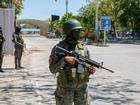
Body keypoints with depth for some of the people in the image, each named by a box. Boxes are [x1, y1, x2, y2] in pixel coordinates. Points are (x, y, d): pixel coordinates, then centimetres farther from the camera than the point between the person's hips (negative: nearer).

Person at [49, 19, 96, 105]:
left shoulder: (83, 47, 5)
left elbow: (88, 65, 14)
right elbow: (53, 70, -12)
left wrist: (91, 69, -8)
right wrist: (64, 60, -25)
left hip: (82, 87, 4)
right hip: (65, 87, -4)